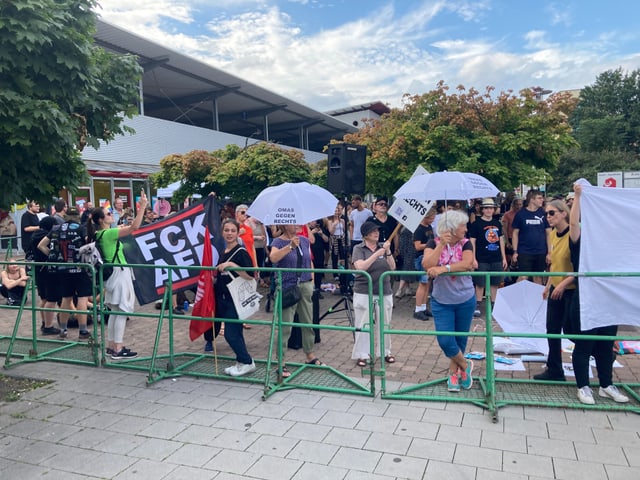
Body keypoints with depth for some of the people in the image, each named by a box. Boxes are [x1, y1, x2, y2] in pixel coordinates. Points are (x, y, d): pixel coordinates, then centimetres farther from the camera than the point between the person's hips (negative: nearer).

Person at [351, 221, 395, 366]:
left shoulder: (383, 246, 5)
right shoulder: (359, 248, -4)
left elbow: (392, 267, 1)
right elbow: (360, 267, -19)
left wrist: (388, 251, -13)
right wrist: (377, 254, -23)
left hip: (384, 293, 3)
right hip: (364, 293, -3)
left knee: (384, 324, 12)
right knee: (363, 325, 2)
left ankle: (385, 352, 27)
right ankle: (362, 355, 13)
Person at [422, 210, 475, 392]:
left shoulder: (465, 244, -5)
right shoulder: (434, 243, -7)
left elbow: (467, 264, -23)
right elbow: (427, 265, -22)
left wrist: (443, 268, -33)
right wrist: (442, 244, -26)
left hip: (465, 300, 1)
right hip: (441, 301, -1)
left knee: (460, 338, 11)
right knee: (445, 340, -6)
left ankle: (454, 373, 31)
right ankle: (465, 365, 21)